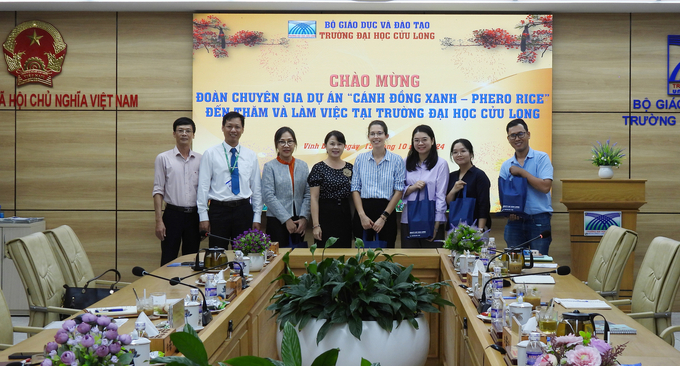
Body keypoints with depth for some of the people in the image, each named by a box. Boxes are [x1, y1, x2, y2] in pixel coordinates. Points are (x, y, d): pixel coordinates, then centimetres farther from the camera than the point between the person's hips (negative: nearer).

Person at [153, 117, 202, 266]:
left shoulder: (200, 160, 7)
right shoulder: (163, 158, 0)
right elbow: (158, 191, -2)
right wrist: (159, 220, -9)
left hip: (194, 215, 3)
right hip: (173, 214, -3)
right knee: (168, 261, 0)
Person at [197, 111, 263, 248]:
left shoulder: (251, 155, 9)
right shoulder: (211, 153, 2)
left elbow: (256, 188, 10)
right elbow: (203, 186, -1)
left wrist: (257, 217, 5)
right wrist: (203, 216, -5)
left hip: (244, 210, 2)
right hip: (219, 210, -2)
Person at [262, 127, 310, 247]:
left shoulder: (303, 166, 10)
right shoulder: (269, 167, -1)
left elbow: (308, 194, 7)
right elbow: (268, 196, -8)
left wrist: (304, 217, -7)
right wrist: (286, 219, -12)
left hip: (299, 222, 3)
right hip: (277, 221, -3)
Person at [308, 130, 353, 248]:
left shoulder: (350, 168, 9)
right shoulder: (319, 168, -3)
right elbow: (314, 198, -7)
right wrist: (315, 225, -12)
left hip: (345, 216, 4)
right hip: (325, 215, -4)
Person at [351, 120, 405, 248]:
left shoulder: (396, 160, 2)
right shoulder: (360, 159, 7)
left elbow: (398, 191, -2)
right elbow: (355, 189, 5)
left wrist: (383, 217, -8)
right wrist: (362, 215, -7)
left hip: (386, 211, -1)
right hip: (363, 210, 1)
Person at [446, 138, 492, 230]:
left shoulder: (479, 175, -4)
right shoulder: (451, 176, 12)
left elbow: (484, 207, -9)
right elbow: (446, 204, 9)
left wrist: (480, 231, -17)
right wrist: (453, 191, -8)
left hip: (474, 225, -4)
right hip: (454, 225, 4)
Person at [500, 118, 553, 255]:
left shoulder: (541, 158, 0)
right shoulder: (506, 165, 12)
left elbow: (545, 186, -13)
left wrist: (521, 172, -9)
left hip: (539, 220, -4)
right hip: (515, 220, 4)